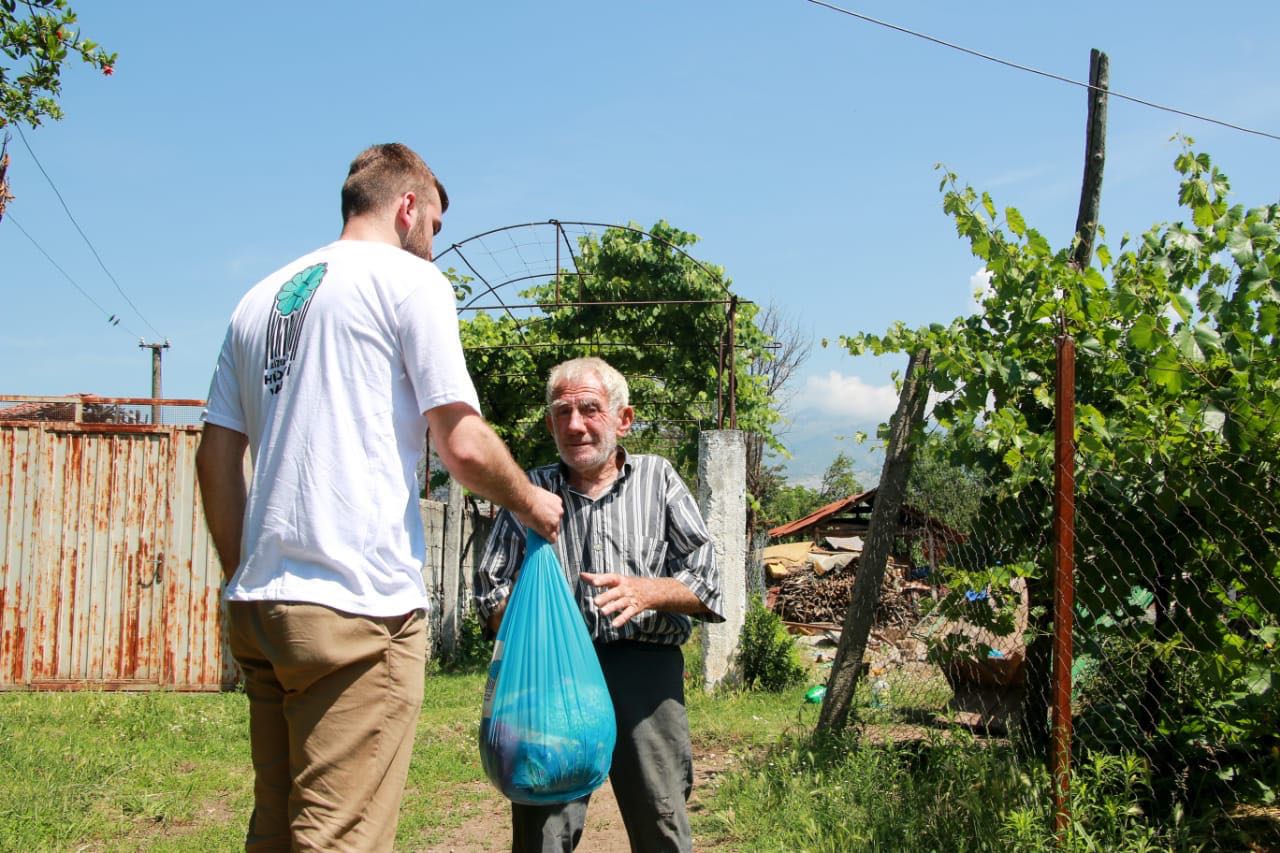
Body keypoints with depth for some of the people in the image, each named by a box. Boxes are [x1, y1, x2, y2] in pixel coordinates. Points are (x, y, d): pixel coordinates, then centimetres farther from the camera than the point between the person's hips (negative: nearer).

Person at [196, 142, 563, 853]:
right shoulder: (409, 280, -2)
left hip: (257, 603, 8)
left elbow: (215, 455, 17)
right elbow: (462, 444, -9)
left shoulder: (260, 298, 18)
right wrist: (531, 503, 9)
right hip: (358, 604, -7)